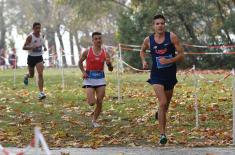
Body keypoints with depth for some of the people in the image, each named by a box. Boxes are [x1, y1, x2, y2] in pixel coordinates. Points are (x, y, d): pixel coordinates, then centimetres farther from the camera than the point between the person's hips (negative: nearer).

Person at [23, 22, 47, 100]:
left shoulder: (41, 36, 2)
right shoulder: (30, 37, -13)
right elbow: (24, 47, -15)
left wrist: (44, 47, 2)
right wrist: (31, 47, -32)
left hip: (39, 57, 2)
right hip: (31, 57, -2)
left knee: (40, 74, -14)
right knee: (31, 75, 13)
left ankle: (41, 92, -18)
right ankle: (26, 76, 53)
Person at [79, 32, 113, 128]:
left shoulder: (105, 53, 0)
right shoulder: (87, 52, -5)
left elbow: (111, 69, 4)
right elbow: (80, 62, 11)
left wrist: (109, 63, -18)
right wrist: (83, 72, -5)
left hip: (100, 78, 2)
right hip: (89, 78, -2)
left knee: (99, 102, 1)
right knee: (91, 102, -11)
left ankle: (94, 120, 20)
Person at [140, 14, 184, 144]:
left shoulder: (172, 37, -8)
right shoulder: (148, 40, -3)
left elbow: (181, 55, -7)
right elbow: (142, 51, 19)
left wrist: (169, 60, -22)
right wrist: (144, 61, 1)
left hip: (170, 74, 2)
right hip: (157, 75, -2)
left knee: (166, 104, 18)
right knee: (162, 103, -17)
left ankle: (160, 114, 54)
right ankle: (162, 134, -13)